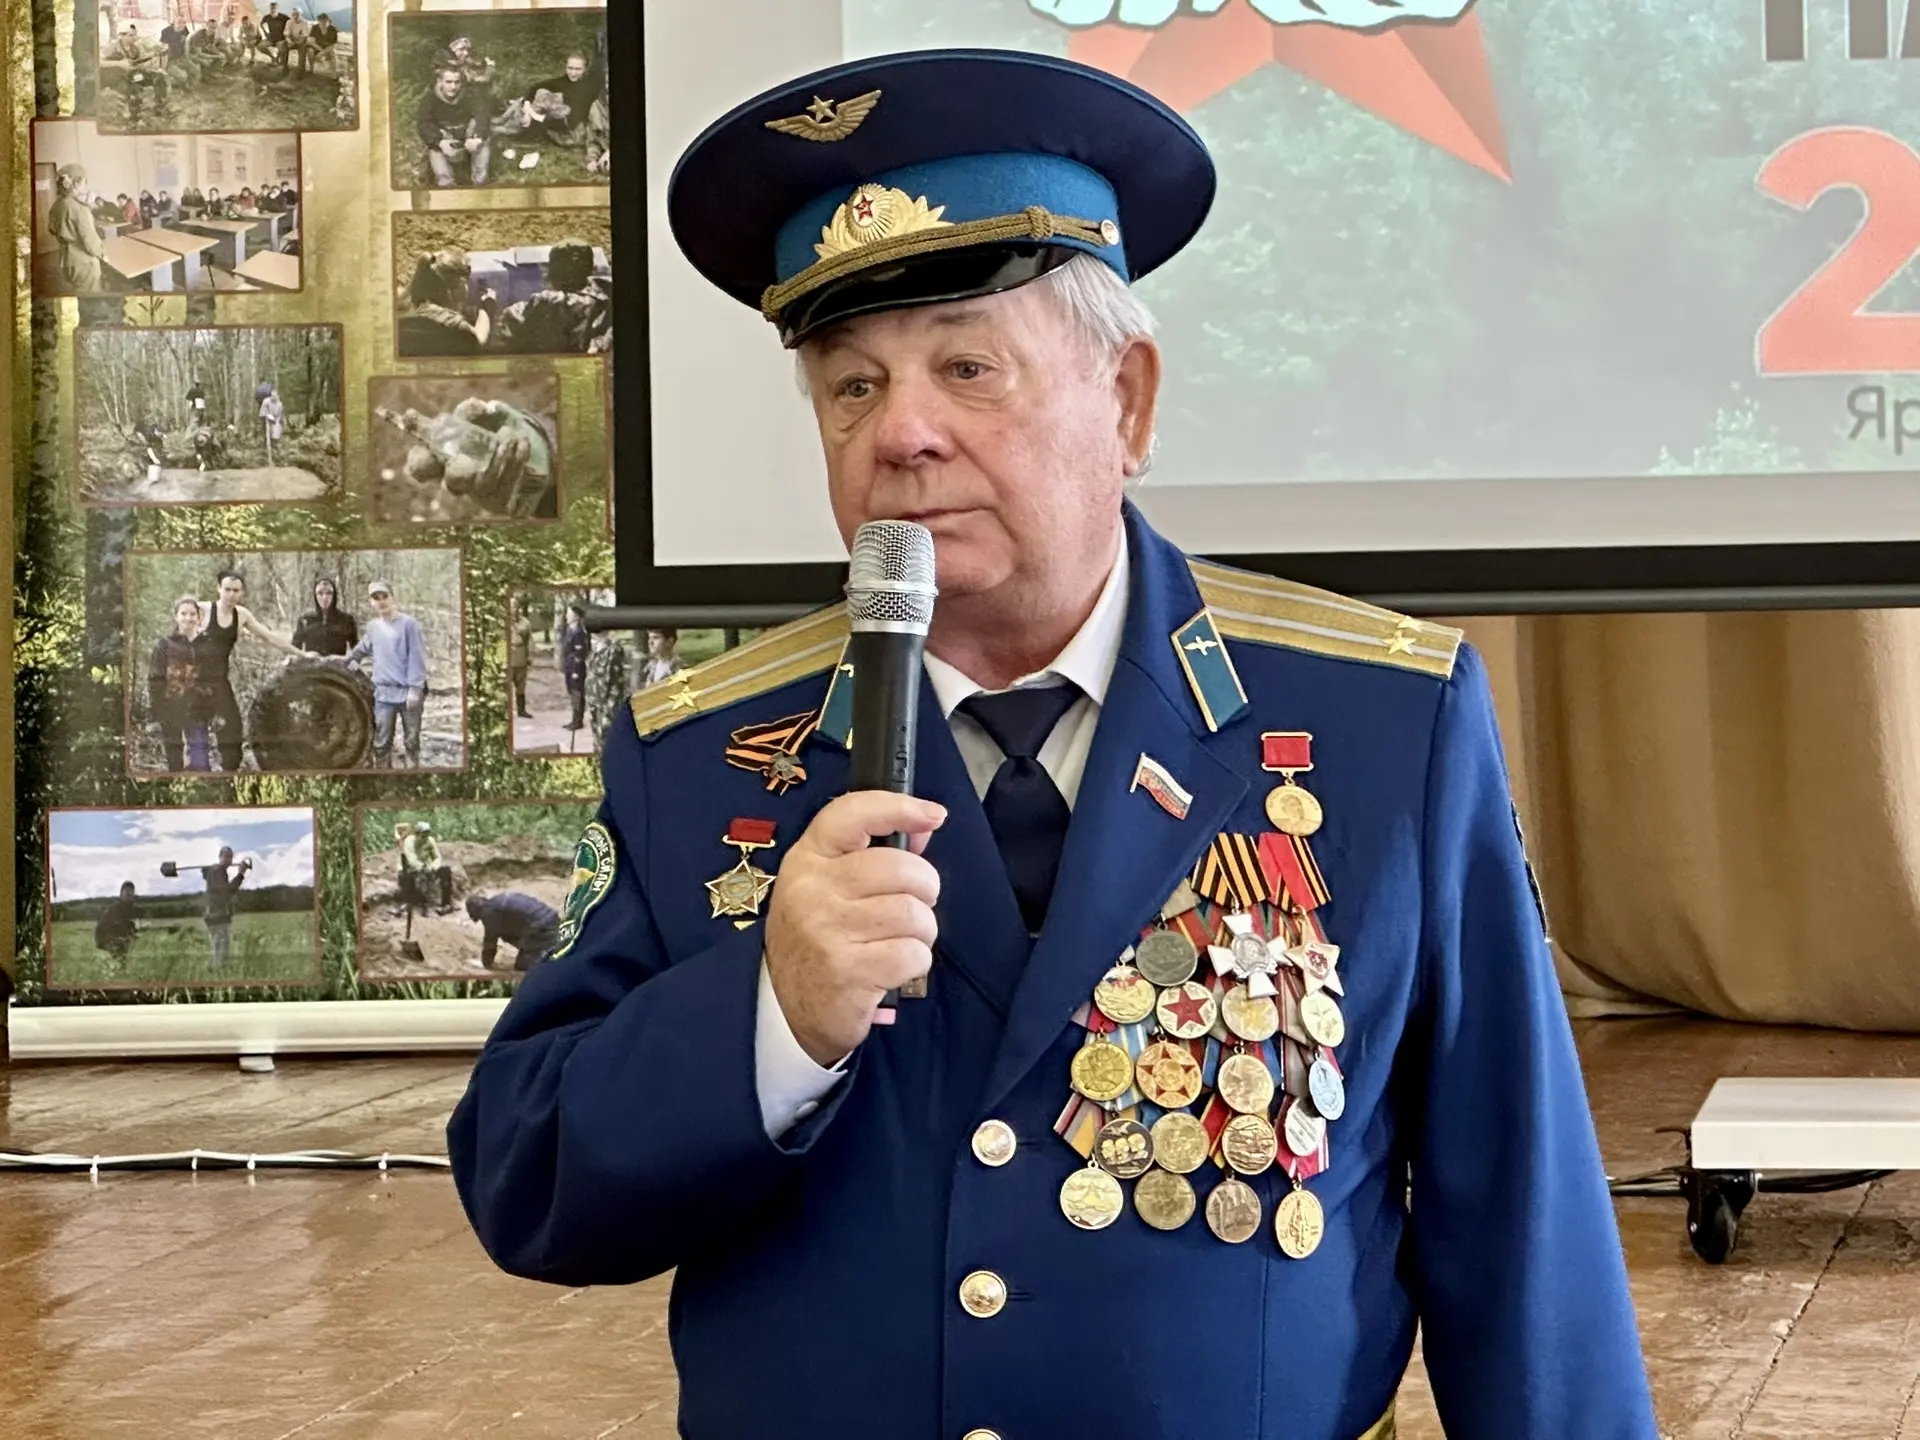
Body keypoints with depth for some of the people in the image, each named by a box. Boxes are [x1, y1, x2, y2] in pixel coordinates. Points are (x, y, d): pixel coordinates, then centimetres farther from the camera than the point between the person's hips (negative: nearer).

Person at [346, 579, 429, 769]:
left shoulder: (408, 624, -6)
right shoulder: (372, 627, 9)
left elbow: (417, 658, -10)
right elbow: (361, 650, 28)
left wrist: (415, 688, -15)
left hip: (408, 692, -4)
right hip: (384, 692, 4)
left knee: (411, 740, 4)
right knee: (381, 742, 4)